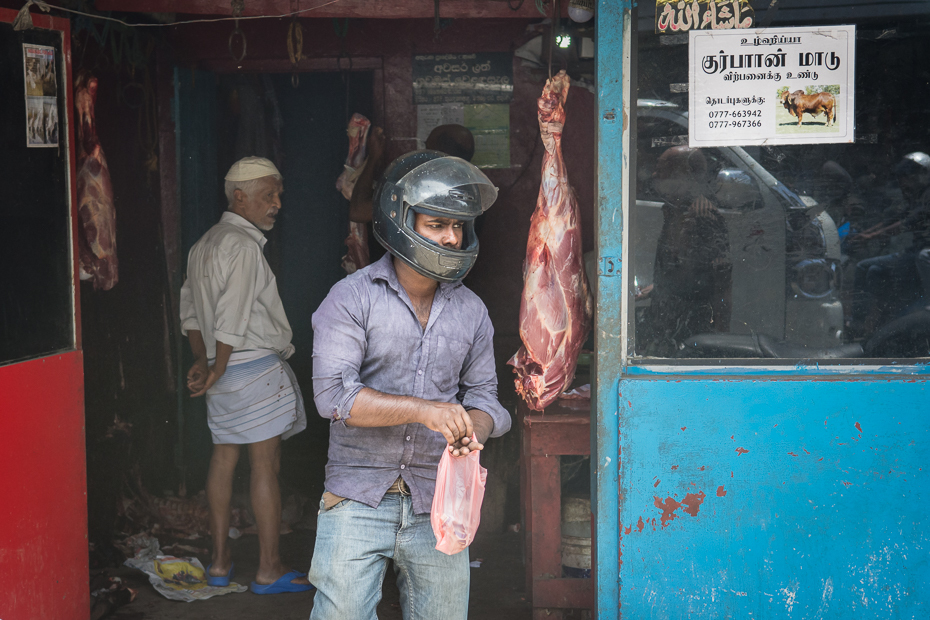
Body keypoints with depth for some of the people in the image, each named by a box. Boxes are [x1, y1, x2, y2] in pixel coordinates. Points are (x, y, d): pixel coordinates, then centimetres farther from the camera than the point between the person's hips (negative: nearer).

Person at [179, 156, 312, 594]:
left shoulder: (204, 244, 14)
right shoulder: (243, 246, -17)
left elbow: (189, 308, 17)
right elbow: (232, 320, -20)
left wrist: (202, 361, 13)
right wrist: (216, 372, -11)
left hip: (224, 370, 9)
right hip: (256, 367, -9)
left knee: (223, 459, 13)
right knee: (266, 466, -3)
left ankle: (219, 562, 20)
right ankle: (269, 570, 3)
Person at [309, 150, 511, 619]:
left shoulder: (471, 311, 10)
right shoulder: (351, 298, -4)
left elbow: (483, 395, 13)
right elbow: (333, 393, -14)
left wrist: (471, 430, -11)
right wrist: (423, 409, -23)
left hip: (438, 505, 4)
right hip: (358, 500, -3)